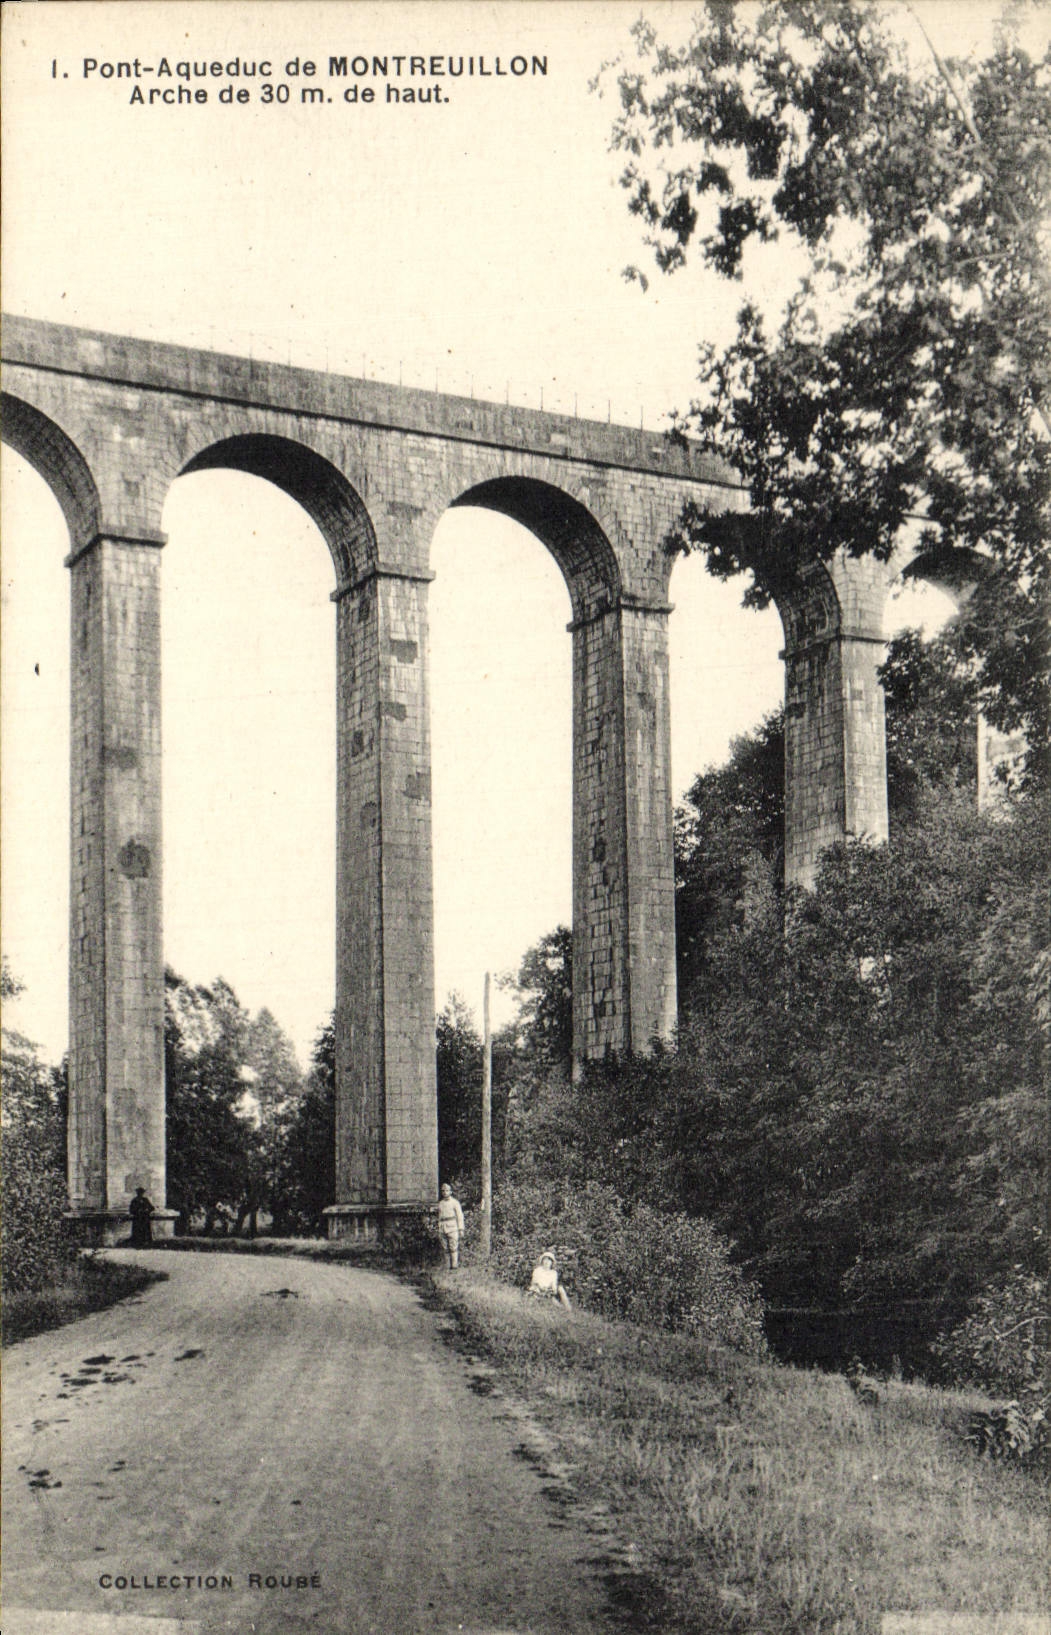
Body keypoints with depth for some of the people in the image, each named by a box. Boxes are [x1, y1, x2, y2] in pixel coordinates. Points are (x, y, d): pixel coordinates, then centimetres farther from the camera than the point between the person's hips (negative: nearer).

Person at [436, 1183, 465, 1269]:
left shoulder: (455, 1202, 1)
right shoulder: (440, 1203, 15)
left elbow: (460, 1216, 0)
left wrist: (461, 1229, -5)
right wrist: (439, 1230, 16)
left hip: (453, 1228, -4)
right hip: (443, 1229, 4)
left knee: (453, 1248, -9)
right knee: (446, 1249, 3)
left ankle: (455, 1266, -7)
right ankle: (449, 1267, 7)